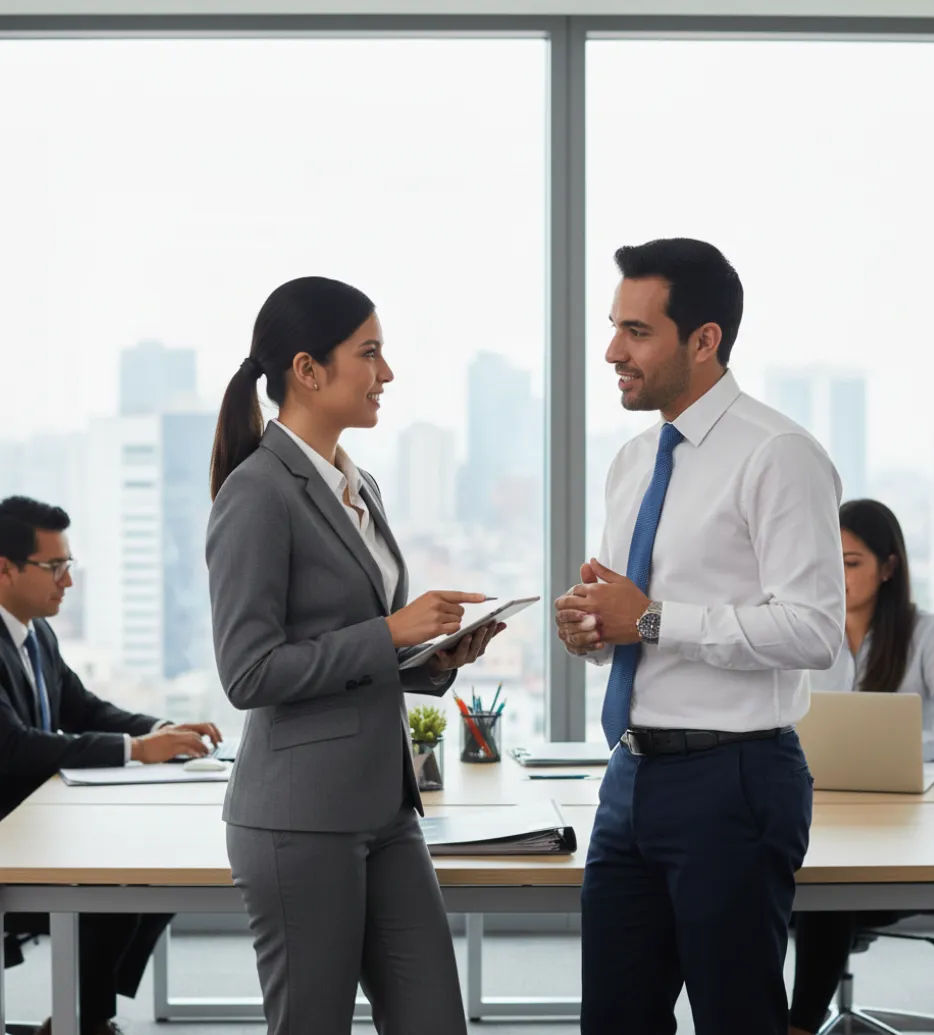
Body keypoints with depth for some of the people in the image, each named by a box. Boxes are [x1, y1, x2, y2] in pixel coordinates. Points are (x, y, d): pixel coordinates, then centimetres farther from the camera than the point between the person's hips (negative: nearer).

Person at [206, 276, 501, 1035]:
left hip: (384, 804, 8)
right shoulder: (258, 494, -13)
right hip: (302, 818, -8)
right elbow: (248, 672, -18)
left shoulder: (359, 488, 14)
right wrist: (391, 632, -17)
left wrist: (440, 655, 4)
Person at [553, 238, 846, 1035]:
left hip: (730, 782, -8)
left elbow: (813, 630, -21)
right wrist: (592, 626, -1)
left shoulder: (778, 456, -12)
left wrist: (653, 620, -19)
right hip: (635, 776, 8)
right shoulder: (634, 461, 13)